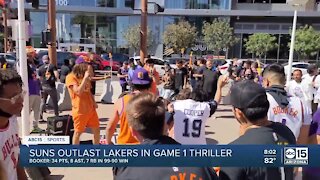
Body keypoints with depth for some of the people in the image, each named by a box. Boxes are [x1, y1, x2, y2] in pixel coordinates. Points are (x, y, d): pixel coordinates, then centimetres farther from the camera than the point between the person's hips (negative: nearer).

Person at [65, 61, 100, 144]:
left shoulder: (85, 77, 12)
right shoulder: (71, 77, -10)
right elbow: (78, 91, -23)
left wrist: (93, 102, 6)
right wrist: (85, 77, -22)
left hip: (91, 109, 7)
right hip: (80, 110, -7)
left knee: (97, 130, 11)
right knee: (78, 132, 6)